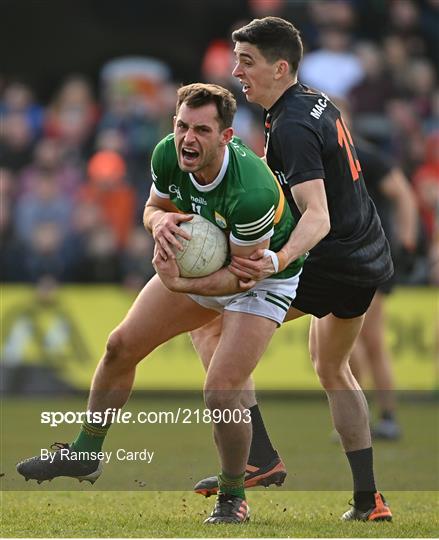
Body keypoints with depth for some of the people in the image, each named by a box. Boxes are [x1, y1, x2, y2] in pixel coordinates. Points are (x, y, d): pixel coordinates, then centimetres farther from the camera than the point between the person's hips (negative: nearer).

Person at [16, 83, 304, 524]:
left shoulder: (252, 193, -40)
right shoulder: (168, 155, -21)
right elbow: (153, 207, -1)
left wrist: (180, 285, -39)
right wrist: (161, 221, -25)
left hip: (263, 277, -7)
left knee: (221, 392, -19)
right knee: (121, 346, 8)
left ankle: (232, 499, 6)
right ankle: (85, 453, 29)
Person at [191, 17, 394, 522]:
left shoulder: (292, 128, -20)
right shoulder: (318, 102, 9)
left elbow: (318, 218, -31)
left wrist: (279, 261, -48)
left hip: (330, 265, -10)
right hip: (370, 258, 10)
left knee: (208, 324, -7)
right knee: (332, 368, 29)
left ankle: (257, 456, -13)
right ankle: (368, 499, 28)